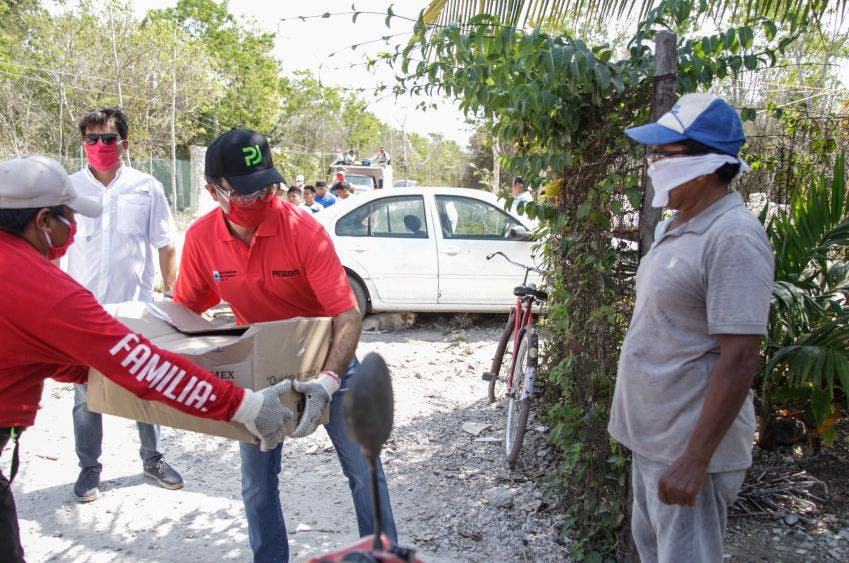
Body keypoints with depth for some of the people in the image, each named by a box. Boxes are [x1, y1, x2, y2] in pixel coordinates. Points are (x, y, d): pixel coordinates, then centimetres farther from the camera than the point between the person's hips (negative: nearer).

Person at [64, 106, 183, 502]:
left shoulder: (146, 188, 0)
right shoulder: (68, 189, 1)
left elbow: (165, 246, 5)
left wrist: (172, 296, 1)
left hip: (138, 308, 0)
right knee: (86, 394, 9)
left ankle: (152, 458, 28)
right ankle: (89, 468, 25)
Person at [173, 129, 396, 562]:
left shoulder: (304, 231, -27)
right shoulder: (201, 238, -15)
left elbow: (347, 315, -29)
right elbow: (185, 309, 0)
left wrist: (329, 381, -43)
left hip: (325, 360, -3)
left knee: (364, 471, 6)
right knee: (257, 485, 12)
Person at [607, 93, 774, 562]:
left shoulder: (733, 237, -21)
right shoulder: (675, 226, 8)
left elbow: (739, 358, -24)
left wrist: (694, 460, -24)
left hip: (687, 450, -9)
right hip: (651, 437, 9)